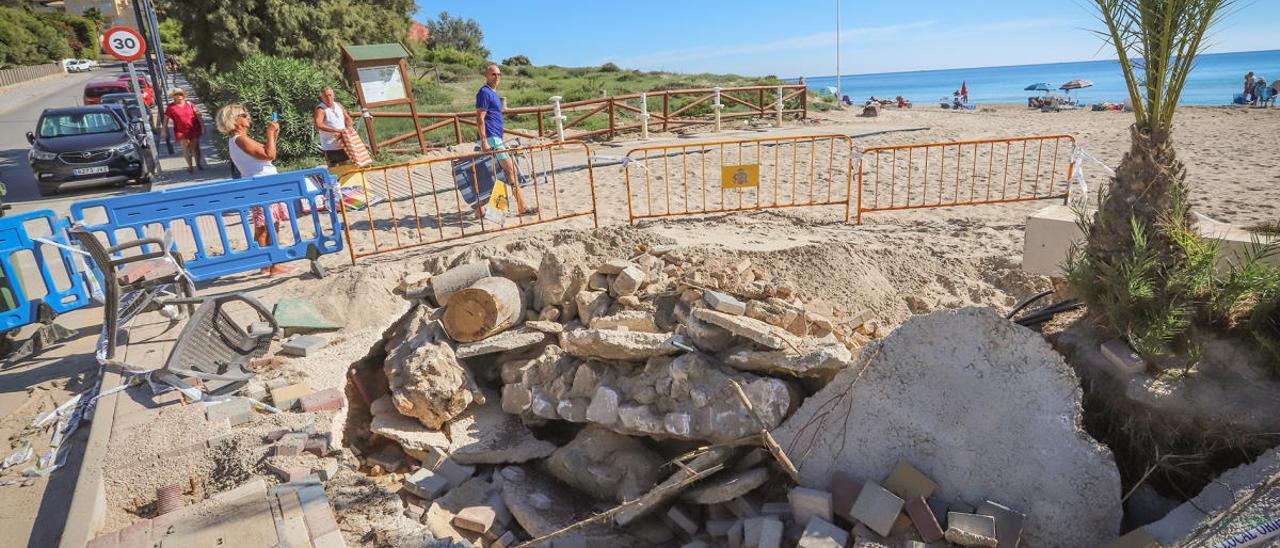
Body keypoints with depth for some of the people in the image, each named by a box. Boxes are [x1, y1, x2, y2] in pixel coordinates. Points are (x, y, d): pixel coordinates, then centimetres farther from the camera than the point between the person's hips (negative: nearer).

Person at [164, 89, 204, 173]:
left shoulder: (189, 104, 5)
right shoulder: (171, 107, -1)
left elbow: (197, 115, 7)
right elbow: (166, 120, 3)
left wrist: (202, 126, 2)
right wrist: (165, 131, 4)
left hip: (194, 130, 2)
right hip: (181, 132, -2)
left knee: (195, 148, 9)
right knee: (186, 149, -2)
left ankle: (198, 164, 22)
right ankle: (190, 166, 6)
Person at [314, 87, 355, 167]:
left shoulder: (338, 105, 6)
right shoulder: (321, 109, -15)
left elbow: (347, 118, 18)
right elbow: (318, 125, -30)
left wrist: (350, 128, -4)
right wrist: (336, 130, -36)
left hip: (343, 143, 7)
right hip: (330, 146, -7)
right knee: (333, 168, -3)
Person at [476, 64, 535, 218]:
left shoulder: (493, 93, 21)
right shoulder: (484, 92, -8)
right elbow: (480, 118, -15)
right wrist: (484, 141, -22)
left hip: (495, 138, 10)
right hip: (491, 139, -10)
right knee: (511, 169, -10)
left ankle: (480, 209, 12)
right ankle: (522, 207, -8)